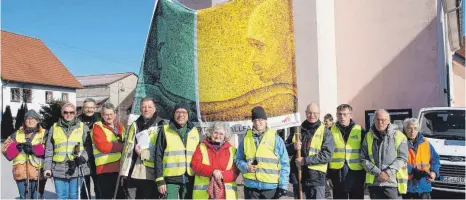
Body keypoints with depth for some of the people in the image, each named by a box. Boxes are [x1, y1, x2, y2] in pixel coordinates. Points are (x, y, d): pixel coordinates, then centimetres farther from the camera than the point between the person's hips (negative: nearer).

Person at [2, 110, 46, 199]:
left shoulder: (44, 134, 5)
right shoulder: (17, 134, 16)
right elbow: (6, 149, 8)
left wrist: (33, 149, -20)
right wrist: (17, 147, -10)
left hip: (37, 172, -3)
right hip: (21, 172, 3)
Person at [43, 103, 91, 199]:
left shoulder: (82, 127, 7)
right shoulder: (54, 128, 11)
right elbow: (49, 150, 12)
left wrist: (82, 157, -14)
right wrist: (47, 167, 7)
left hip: (77, 169, -1)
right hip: (59, 170, 2)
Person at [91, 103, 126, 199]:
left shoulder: (120, 127, 17)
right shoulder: (98, 127, -4)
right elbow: (103, 146, -17)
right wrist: (122, 146, -14)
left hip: (120, 168, 6)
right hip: (105, 169, -6)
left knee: (121, 195, 14)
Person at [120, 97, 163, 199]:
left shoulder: (161, 126, 1)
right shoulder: (135, 126, 12)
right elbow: (127, 148, 9)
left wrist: (142, 153, -10)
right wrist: (124, 172, 3)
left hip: (152, 173, -3)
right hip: (134, 173, 3)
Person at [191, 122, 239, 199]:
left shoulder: (232, 150, 11)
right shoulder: (201, 147, 9)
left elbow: (235, 172, 3)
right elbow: (195, 165, -5)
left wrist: (222, 175, -17)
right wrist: (212, 171, -18)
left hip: (226, 194, 1)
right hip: (204, 194, -1)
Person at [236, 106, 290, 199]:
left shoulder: (276, 138, -1)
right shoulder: (246, 138, 6)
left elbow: (284, 164, 0)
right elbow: (238, 160, 13)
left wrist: (283, 185, -5)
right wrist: (245, 167, -8)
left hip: (271, 186, -2)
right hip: (251, 186, 2)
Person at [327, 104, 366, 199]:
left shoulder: (360, 131, 1)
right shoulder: (331, 131, 2)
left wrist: (366, 171, 1)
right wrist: (328, 173, 0)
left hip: (356, 174, 0)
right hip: (337, 174, 0)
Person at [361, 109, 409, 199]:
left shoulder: (399, 136, 0)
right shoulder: (368, 136, 7)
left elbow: (402, 158, -4)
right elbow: (364, 159, 3)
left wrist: (388, 172, -14)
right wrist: (377, 172, -10)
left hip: (393, 182, -3)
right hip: (373, 182, 3)